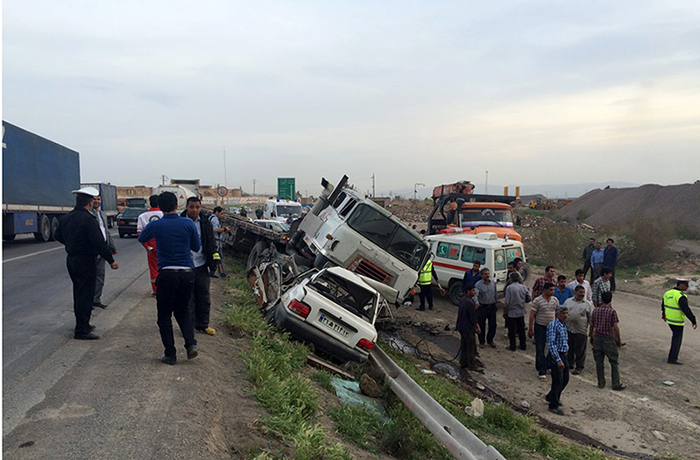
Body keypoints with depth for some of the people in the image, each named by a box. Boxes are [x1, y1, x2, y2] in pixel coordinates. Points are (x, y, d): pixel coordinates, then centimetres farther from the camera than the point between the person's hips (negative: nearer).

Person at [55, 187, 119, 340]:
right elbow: (99, 242, -23)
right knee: (85, 295, -3)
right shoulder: (88, 219, -20)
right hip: (85, 261, -9)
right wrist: (111, 260, -16)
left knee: (79, 293, 20)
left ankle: (82, 324, 33)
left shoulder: (66, 218, 7)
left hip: (71, 259, 9)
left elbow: (58, 236, 21)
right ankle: (81, 330, 0)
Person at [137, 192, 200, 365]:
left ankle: (170, 354, 12)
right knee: (183, 309, 21)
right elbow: (196, 247, 11)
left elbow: (141, 239, 17)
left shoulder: (155, 225, -4)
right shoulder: (189, 224, -1)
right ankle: (191, 344, 5)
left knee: (164, 315, 10)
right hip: (187, 273, 3)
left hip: (167, 274, -2)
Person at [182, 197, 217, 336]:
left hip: (201, 266, 3)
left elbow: (210, 245, 12)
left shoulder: (205, 223, 6)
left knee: (204, 298, 10)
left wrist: (212, 264, 8)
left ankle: (203, 325, 23)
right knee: (187, 299, 4)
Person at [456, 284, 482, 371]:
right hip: (468, 328, -9)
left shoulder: (462, 299, 5)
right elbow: (473, 317, -20)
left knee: (463, 345, 18)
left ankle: (463, 362, 27)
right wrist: (477, 326, -7)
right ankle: (471, 365, 14)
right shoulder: (469, 302, -25)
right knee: (471, 347, 4)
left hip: (461, 327, 9)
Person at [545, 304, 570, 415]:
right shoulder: (553, 325, -18)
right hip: (556, 356, -9)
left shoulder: (564, 325, 10)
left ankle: (551, 397, 35)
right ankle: (554, 406, 11)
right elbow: (551, 344, -22)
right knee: (558, 381, -3)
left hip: (564, 355, 9)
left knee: (565, 379, 15)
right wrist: (558, 360, -24)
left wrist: (566, 353, 18)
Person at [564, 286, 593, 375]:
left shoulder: (588, 304, 0)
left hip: (581, 331, -3)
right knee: (568, 349, 13)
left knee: (580, 351, 4)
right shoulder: (568, 301, 6)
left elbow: (591, 319, 3)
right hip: (568, 330, 3)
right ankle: (569, 364, 30)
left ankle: (579, 367, 18)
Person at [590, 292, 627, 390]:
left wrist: (591, 337, 17)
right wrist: (619, 339, 0)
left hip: (597, 338, 4)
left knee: (599, 362, 11)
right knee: (614, 362, 8)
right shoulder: (612, 311, -12)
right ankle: (616, 384, 11)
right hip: (609, 339, -3)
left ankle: (601, 383, 17)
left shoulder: (595, 310, 0)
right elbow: (616, 327, -13)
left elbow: (591, 325, 4)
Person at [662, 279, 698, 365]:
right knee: (677, 339, 2)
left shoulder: (668, 293, 4)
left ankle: (673, 353, 30)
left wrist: (663, 313, 34)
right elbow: (686, 310, -29)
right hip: (678, 322, -8)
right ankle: (672, 359, 5)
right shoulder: (681, 296, -23)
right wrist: (694, 321, -24)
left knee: (676, 336, 25)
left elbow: (663, 304, 19)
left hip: (669, 319, 8)